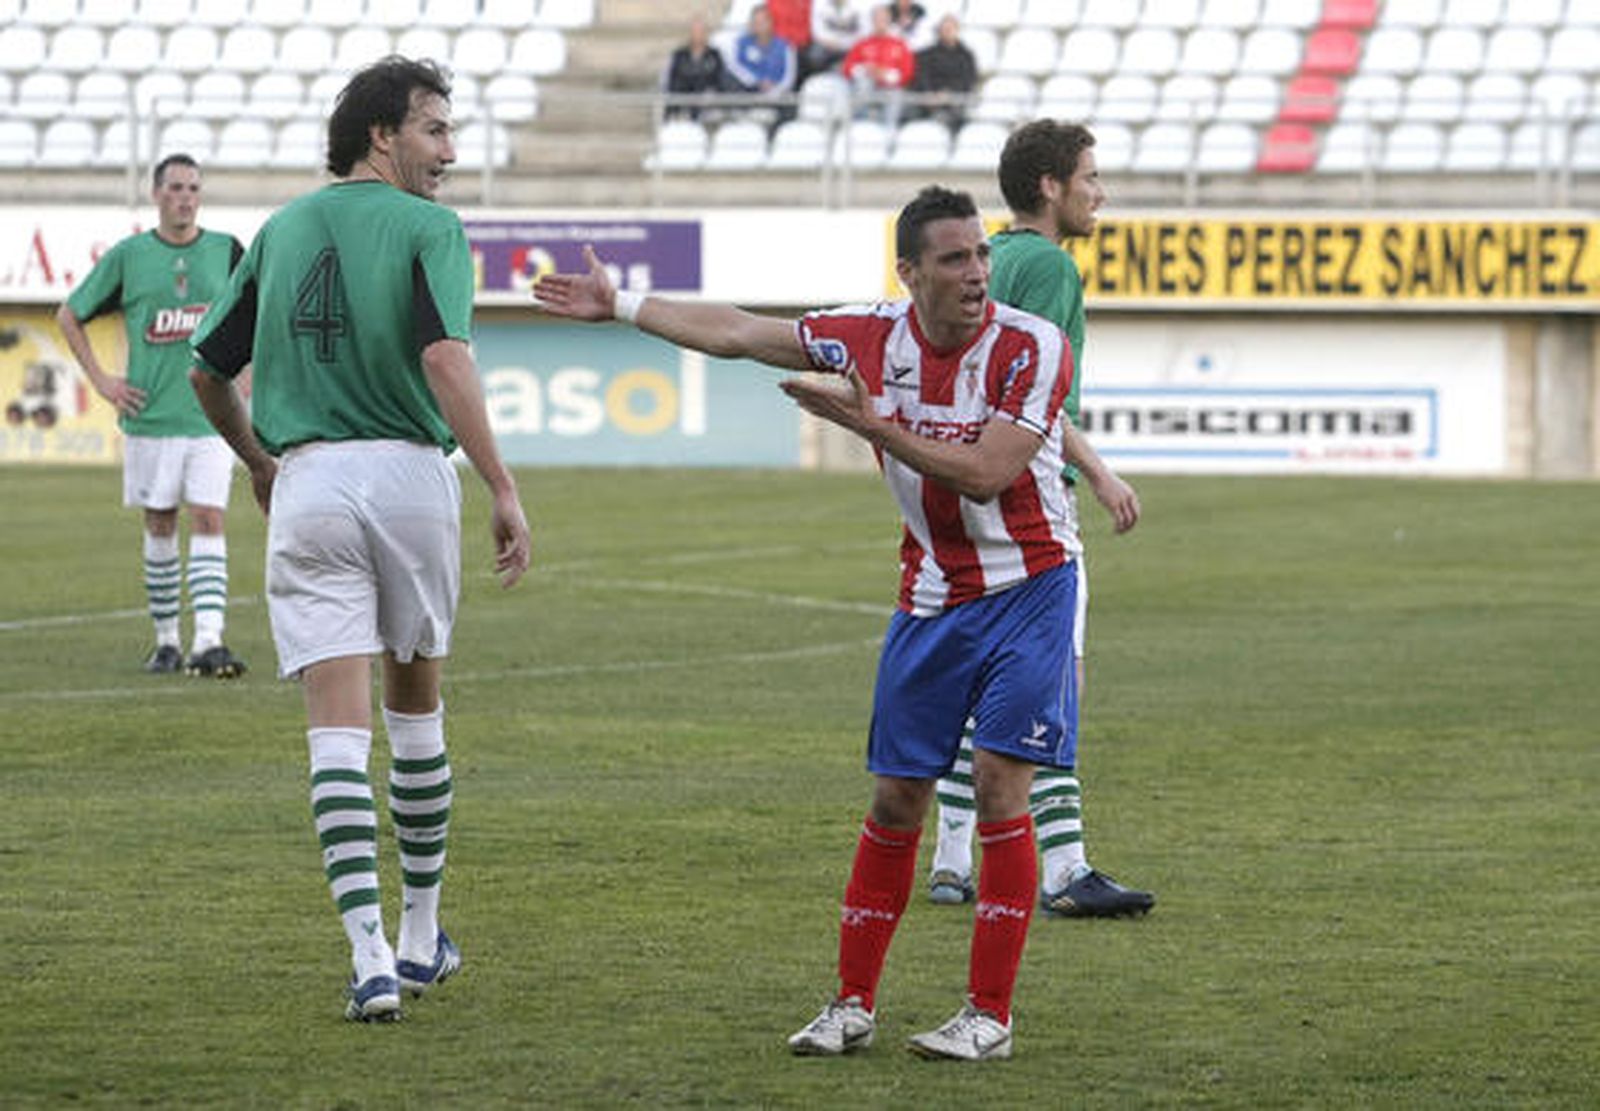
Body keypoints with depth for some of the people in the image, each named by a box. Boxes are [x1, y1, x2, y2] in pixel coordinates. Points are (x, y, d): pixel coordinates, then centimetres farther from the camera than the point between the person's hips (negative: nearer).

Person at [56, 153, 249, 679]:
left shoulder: (225, 251, 4)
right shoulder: (128, 256, 2)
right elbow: (69, 316, 11)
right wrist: (101, 380, 4)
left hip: (210, 415, 0)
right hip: (150, 416, 0)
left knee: (209, 522, -10)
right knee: (160, 527, 6)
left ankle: (208, 641, -18)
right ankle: (167, 641, 17)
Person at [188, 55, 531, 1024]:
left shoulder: (281, 232, 12)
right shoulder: (429, 228, -3)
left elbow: (208, 373, 17)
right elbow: (446, 361, -18)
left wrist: (258, 461, 35)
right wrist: (504, 490, -19)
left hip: (308, 482, 2)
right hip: (411, 474, -2)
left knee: (340, 727, -3)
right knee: (416, 705, 18)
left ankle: (371, 955, -16)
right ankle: (422, 937, 26)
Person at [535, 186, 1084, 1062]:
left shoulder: (1032, 348, -16)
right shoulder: (873, 338, -3)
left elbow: (984, 474, -24)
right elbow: (737, 334, 8)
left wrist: (872, 425, -24)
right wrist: (618, 307, 12)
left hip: (1027, 587, -4)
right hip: (931, 591, 4)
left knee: (998, 785, -12)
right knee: (895, 798, 5)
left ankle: (988, 1015, -6)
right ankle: (852, 1004, 13)